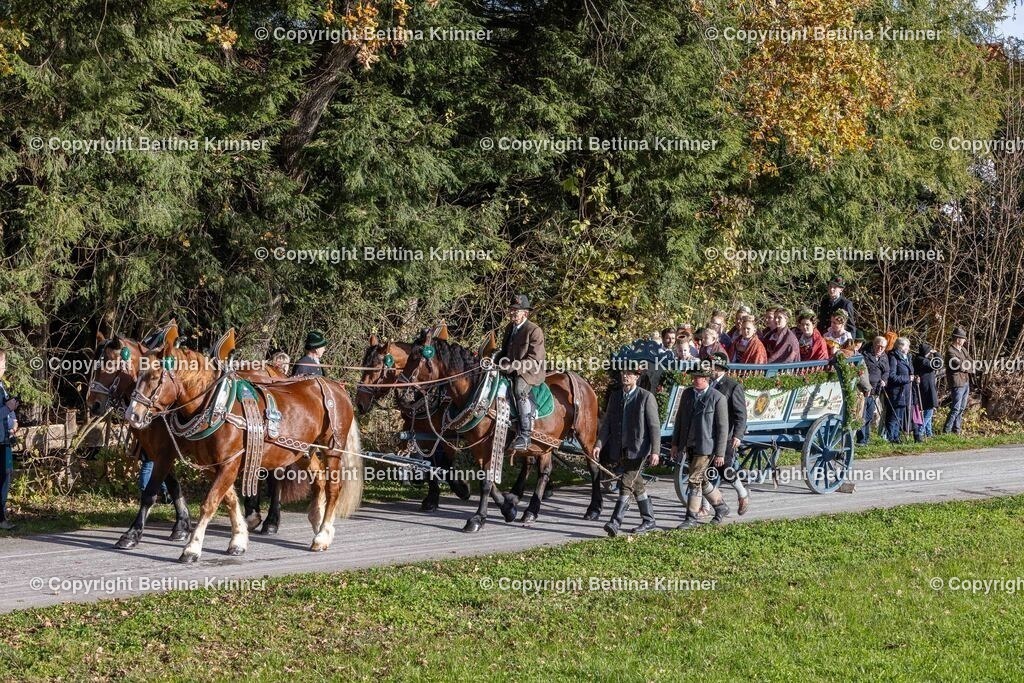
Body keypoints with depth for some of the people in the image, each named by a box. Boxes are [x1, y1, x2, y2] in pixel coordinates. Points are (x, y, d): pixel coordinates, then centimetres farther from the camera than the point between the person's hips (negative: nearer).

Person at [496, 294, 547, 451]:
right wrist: (496, 361, 4)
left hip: (531, 372, -9)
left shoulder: (534, 330, -11)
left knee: (520, 388, -36)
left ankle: (525, 434, -37)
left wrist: (512, 366, -24)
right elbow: (505, 350, 25)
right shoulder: (510, 328, 13)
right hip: (511, 371, 9)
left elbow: (534, 360, -16)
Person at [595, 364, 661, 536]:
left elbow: (655, 426, -8)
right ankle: (649, 520, 26)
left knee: (626, 485, -14)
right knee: (637, 486, 15)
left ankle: (615, 523, -17)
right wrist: (599, 444, -4)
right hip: (621, 450, 7)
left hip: (638, 450, -7)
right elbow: (607, 423, 9)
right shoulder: (615, 397, 10)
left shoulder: (646, 397, -7)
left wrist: (655, 451, -15)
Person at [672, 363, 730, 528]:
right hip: (688, 446, 7)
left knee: (694, 481, -8)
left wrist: (720, 453, -10)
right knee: (701, 480, 15)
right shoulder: (687, 393, 7)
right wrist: (675, 443, 10)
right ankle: (721, 507, 32)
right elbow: (679, 419, 13)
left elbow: (723, 427, -9)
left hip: (705, 447, -7)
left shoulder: (718, 398, -10)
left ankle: (691, 518, 0)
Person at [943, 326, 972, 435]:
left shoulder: (963, 349, 15)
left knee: (962, 408, 12)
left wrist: (965, 366, -7)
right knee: (956, 409, -10)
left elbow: (971, 362, 12)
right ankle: (946, 431, -6)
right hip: (957, 383, -9)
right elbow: (960, 365, -19)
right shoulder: (950, 352, -14)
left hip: (966, 382, 9)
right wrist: (967, 366, 1)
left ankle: (956, 430, 18)